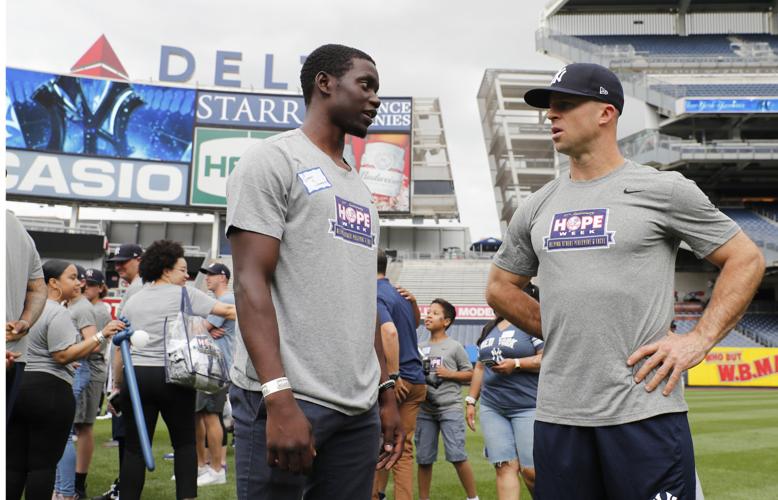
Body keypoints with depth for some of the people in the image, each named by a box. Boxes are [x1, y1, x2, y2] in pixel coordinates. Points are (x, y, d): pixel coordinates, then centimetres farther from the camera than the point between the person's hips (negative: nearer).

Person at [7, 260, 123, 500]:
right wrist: (101, 336, -22)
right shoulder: (58, 313, -13)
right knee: (43, 463, -2)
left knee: (15, 461, 11)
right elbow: (64, 355, -20)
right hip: (49, 392, -8)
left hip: (17, 387, 9)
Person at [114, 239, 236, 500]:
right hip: (172, 375, -4)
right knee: (185, 442, 9)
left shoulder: (133, 300, 15)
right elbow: (227, 311, -4)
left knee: (135, 447, 6)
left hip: (135, 375, 4)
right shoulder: (184, 294, 0)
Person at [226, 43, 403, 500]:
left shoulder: (360, 189, 21)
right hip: (284, 399, -7)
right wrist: (279, 399, -22)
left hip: (359, 409, 7)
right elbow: (251, 282, -13)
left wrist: (386, 394, 15)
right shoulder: (273, 160, -3)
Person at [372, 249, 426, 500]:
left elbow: (390, 331, -27)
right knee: (404, 449, 8)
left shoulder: (374, 296, -11)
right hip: (416, 381, 7)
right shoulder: (401, 295, 15)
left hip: (397, 381, -7)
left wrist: (393, 376, -24)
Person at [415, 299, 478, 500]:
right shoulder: (420, 348, 12)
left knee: (457, 455, -9)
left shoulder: (454, 346, 2)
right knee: (423, 458, 7)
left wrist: (449, 373, -8)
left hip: (450, 408, -4)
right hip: (425, 409, 4)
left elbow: (470, 374, 5)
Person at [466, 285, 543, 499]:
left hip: (529, 407, -6)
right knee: (505, 466, -2)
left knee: (531, 470, -9)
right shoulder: (490, 328, 19)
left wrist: (516, 364, -21)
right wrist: (471, 400, 17)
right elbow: (480, 366, 22)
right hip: (492, 407, 6)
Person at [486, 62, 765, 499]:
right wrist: (556, 331, 9)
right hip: (557, 414, 4)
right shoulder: (537, 208, 11)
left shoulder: (663, 189, -1)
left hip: (645, 411, -4)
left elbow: (747, 259, 2)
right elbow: (501, 287, 22)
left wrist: (700, 340, -7)